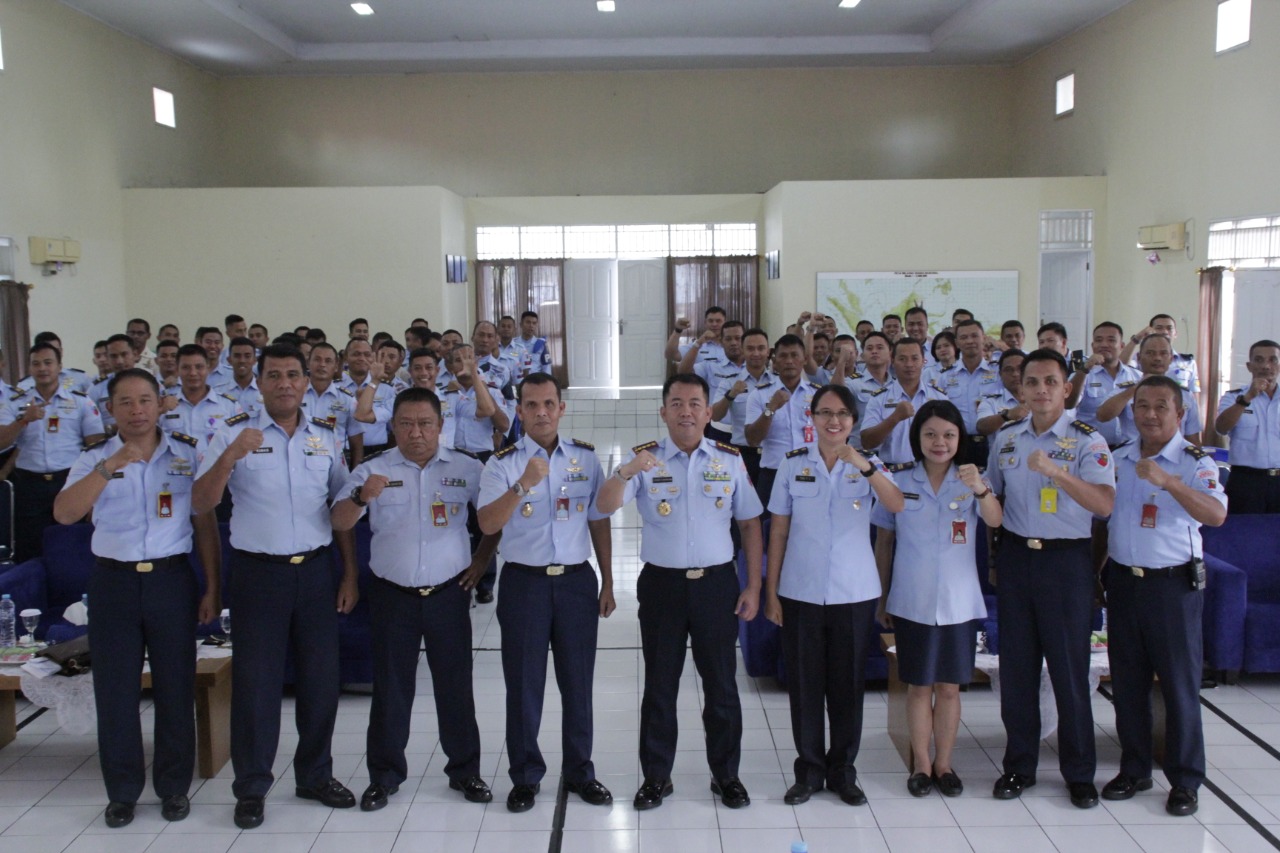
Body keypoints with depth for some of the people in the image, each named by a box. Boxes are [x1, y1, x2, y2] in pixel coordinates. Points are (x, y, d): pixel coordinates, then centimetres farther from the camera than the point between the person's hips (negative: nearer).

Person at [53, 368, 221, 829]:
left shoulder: (188, 454, 2)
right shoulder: (94, 459, 3)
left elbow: (205, 523, 4)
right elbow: (64, 514, -13)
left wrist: (213, 589, 1)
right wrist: (109, 468, -26)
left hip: (171, 580, 0)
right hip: (114, 582, 1)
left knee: (175, 687, 7)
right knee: (115, 689, 8)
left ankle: (174, 786, 22)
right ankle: (122, 791, 23)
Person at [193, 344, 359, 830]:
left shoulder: (325, 438, 7)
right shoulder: (235, 433, -2)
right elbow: (201, 504, -9)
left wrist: (350, 574, 6)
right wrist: (230, 456, -25)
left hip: (316, 568, 3)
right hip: (259, 571, -3)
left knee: (320, 677, 9)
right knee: (255, 680, 5)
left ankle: (315, 775, 27)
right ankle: (251, 787, 20)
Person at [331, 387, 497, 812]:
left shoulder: (466, 469, 1)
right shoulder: (373, 470, -1)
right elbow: (339, 523, -11)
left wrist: (480, 560, 2)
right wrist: (362, 496, -31)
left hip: (448, 593, 0)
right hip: (392, 596, 0)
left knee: (456, 684, 8)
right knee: (391, 687, 8)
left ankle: (464, 769, 22)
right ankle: (384, 775, 21)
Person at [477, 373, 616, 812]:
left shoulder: (585, 457, 5)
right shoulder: (503, 462, -3)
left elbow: (599, 521, 9)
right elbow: (488, 524, -16)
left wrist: (607, 582, 8)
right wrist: (523, 486, -31)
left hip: (577, 580, 2)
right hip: (524, 582, -2)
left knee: (577, 680, 11)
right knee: (524, 683, 7)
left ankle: (579, 771, 26)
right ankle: (525, 776, 23)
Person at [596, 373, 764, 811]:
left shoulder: (730, 460, 1)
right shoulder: (644, 458, -2)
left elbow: (750, 524, 5)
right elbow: (605, 507, -14)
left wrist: (753, 587, 1)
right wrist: (625, 473, -35)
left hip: (717, 582, 1)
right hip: (662, 583, 0)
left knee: (721, 684, 11)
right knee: (660, 685, 11)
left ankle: (726, 775, 28)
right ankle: (656, 777, 25)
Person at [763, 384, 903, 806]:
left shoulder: (869, 465, 1)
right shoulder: (793, 464, 1)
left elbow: (900, 506, -18)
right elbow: (778, 530, 2)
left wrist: (865, 467, -31)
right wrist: (771, 592, 0)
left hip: (854, 593, 0)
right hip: (800, 592, 0)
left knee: (848, 684, 8)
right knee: (804, 684, 6)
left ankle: (843, 771, 24)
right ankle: (809, 771, 21)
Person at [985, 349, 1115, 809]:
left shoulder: (1086, 441, -7)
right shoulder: (1005, 438, 7)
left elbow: (1104, 503, -21)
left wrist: (1055, 472, -33)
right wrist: (996, 553, 7)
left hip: (1066, 559, -4)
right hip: (1015, 557, 4)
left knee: (1069, 666, 2)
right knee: (1016, 665, 8)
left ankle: (1079, 773, 17)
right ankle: (1019, 765, 21)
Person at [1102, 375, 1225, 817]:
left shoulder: (1195, 462, -9)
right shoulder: (1118, 459, 8)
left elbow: (1216, 514, -26)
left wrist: (1167, 481, -38)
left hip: (1174, 583, -5)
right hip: (1123, 579, 5)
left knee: (1179, 682, 3)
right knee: (1127, 681, 11)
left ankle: (1185, 780, 17)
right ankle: (1134, 769, 25)